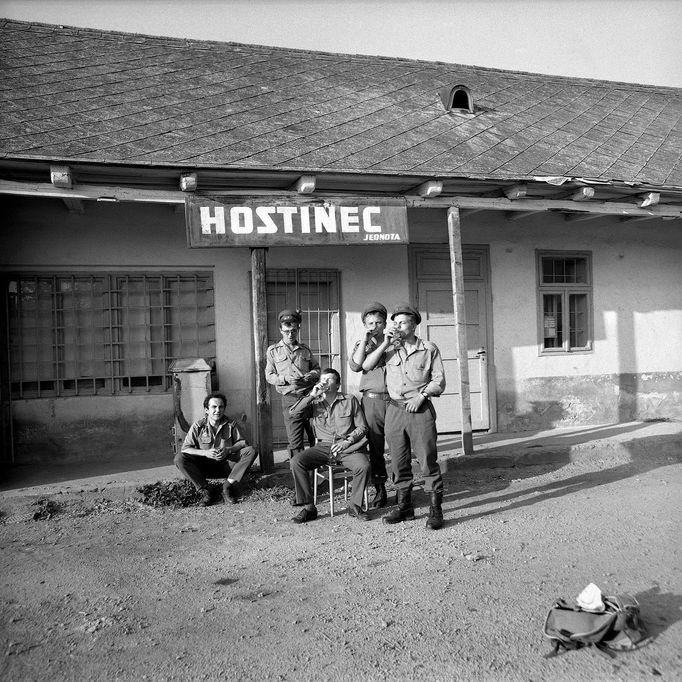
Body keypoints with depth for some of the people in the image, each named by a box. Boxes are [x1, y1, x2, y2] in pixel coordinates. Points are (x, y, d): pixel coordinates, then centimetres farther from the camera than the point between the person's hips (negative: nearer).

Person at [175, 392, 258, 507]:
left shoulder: (230, 425, -2)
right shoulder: (198, 426, -6)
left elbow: (243, 442, -1)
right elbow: (185, 448, -10)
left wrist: (228, 450, -20)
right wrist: (205, 452, -25)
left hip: (227, 465, 1)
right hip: (205, 466, -1)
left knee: (251, 451, -21)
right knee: (179, 458, -24)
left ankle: (228, 486, -23)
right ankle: (204, 492, -23)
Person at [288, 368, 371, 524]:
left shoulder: (350, 400, 8)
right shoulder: (315, 402, 11)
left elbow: (362, 427, 7)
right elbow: (293, 412, -5)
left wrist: (347, 441, -9)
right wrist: (312, 395, -12)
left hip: (348, 447, -2)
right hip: (323, 447, 2)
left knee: (363, 466, -31)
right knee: (296, 461, -23)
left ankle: (355, 506, -7)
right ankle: (308, 508, -12)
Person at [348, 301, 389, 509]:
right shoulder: (361, 344, 15)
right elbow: (355, 365, -5)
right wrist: (364, 340, -5)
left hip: (394, 398, -1)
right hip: (371, 399, 1)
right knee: (375, 447, 3)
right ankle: (380, 490, 12)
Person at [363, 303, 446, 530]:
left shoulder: (429, 349, 3)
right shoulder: (389, 348, 10)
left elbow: (439, 380, 4)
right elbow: (367, 366, -2)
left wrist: (422, 395, -11)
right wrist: (385, 343, -7)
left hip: (421, 410, -3)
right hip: (395, 409, 3)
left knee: (428, 460, -4)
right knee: (399, 462, 8)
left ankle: (435, 509, 4)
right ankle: (404, 507, 20)